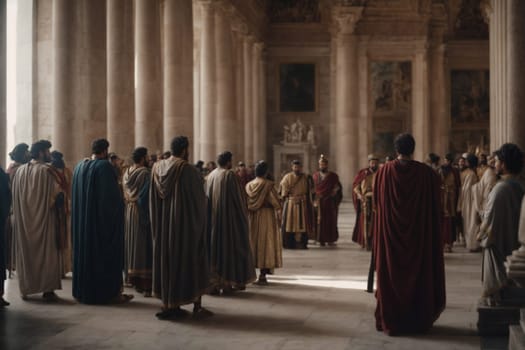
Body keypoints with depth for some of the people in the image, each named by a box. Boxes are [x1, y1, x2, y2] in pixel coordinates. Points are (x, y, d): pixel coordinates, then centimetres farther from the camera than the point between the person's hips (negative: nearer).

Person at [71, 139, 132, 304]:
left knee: (85, 251, 13)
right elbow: (113, 194, -19)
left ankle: (84, 290, 19)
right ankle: (110, 292, 2)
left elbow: (76, 195, 14)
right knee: (107, 253, -1)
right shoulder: (105, 166, -16)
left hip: (83, 218, 7)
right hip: (104, 217, -7)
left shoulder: (79, 166, 7)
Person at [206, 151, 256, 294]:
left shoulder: (210, 176, 6)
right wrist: (244, 211, 8)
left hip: (213, 218, 6)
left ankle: (213, 282, 9)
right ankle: (228, 282, 6)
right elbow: (239, 196, -8)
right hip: (229, 217, -5)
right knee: (230, 246, 4)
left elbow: (207, 197, 11)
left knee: (215, 246, 9)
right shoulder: (230, 175, -11)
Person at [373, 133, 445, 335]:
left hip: (390, 234, 0)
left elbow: (377, 204, 1)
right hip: (419, 233, 0)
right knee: (419, 273, 12)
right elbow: (435, 207, -1)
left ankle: (391, 321, 12)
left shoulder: (384, 172, -6)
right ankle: (418, 320, 19)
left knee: (392, 274, 9)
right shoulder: (426, 173, -7)